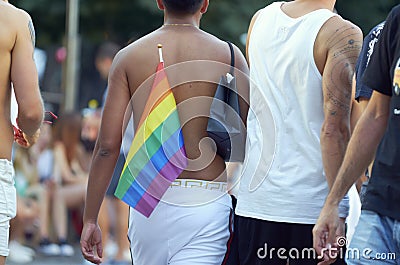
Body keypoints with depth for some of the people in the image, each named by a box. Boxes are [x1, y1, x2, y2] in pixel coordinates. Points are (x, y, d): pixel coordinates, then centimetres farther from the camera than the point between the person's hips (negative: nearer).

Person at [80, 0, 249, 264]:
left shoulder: (129, 57, 4)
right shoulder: (229, 55, 1)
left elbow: (107, 146, 0)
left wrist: (90, 219, 6)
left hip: (149, 201, 2)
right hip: (207, 201, -2)